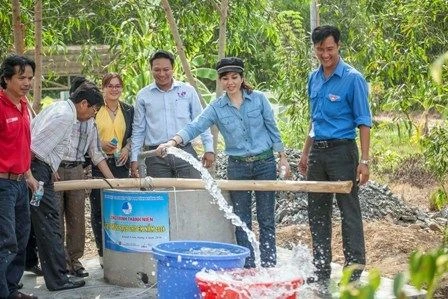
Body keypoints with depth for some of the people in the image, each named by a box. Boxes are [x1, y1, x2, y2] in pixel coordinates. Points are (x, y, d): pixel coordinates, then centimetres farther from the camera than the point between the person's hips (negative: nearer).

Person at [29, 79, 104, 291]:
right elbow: (38, 147, -19)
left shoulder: (57, 107, 19)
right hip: (38, 170, -10)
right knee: (49, 225, -6)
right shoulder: (66, 115, -13)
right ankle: (58, 279, -4)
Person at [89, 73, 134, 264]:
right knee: (98, 208, -1)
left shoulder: (128, 110, 12)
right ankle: (102, 251, 7)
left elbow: (133, 135, 18)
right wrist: (100, 144, -11)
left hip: (120, 164, 2)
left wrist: (127, 148, 0)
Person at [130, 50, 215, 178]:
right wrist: (134, 158, 7)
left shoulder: (188, 91, 8)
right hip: (156, 157, 0)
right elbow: (138, 130, 13)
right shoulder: (143, 96, 9)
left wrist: (209, 149, 4)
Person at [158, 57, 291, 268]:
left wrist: (282, 157, 4)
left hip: (265, 163, -1)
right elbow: (195, 127, -13)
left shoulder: (259, 99, -1)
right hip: (237, 167, 1)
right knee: (242, 221, 5)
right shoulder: (216, 108, -1)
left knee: (266, 219, 3)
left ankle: (269, 268, 10)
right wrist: (173, 141, -30)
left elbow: (272, 129, 5)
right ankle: (247, 269, 12)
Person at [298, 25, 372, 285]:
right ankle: (322, 269, 21)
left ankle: (355, 271, 1)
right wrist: (306, 153, 19)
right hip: (317, 152, 7)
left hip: (341, 150, -7)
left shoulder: (353, 79, -9)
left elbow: (364, 122, -10)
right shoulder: (314, 79, 11)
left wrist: (364, 160, -16)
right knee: (317, 212, 11)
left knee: (350, 212, -4)